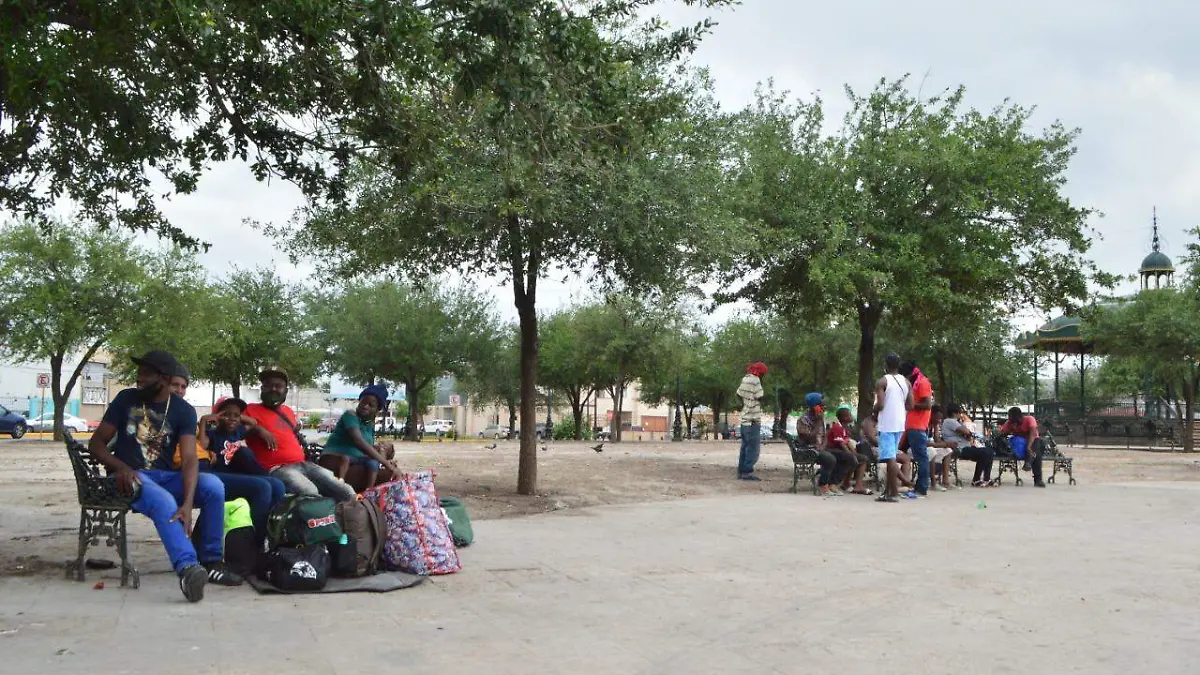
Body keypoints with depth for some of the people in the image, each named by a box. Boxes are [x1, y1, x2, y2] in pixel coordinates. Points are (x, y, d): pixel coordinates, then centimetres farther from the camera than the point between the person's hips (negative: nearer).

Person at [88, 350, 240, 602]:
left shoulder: (184, 410, -1)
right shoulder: (126, 398, 2)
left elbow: (189, 460, -14)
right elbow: (96, 442, 2)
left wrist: (187, 503, -31)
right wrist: (120, 467, -21)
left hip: (164, 476, 2)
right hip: (130, 477, -2)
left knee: (213, 486, -26)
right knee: (163, 501, -36)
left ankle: (211, 562, -13)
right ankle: (188, 567, -58)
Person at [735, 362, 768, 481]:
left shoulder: (745, 379, 12)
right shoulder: (755, 380, -14)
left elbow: (739, 394, 15)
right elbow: (760, 398, -15)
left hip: (745, 418, 9)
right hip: (753, 419, -9)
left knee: (745, 446, 15)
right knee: (753, 448, -4)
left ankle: (741, 471, 17)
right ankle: (747, 472, -5)